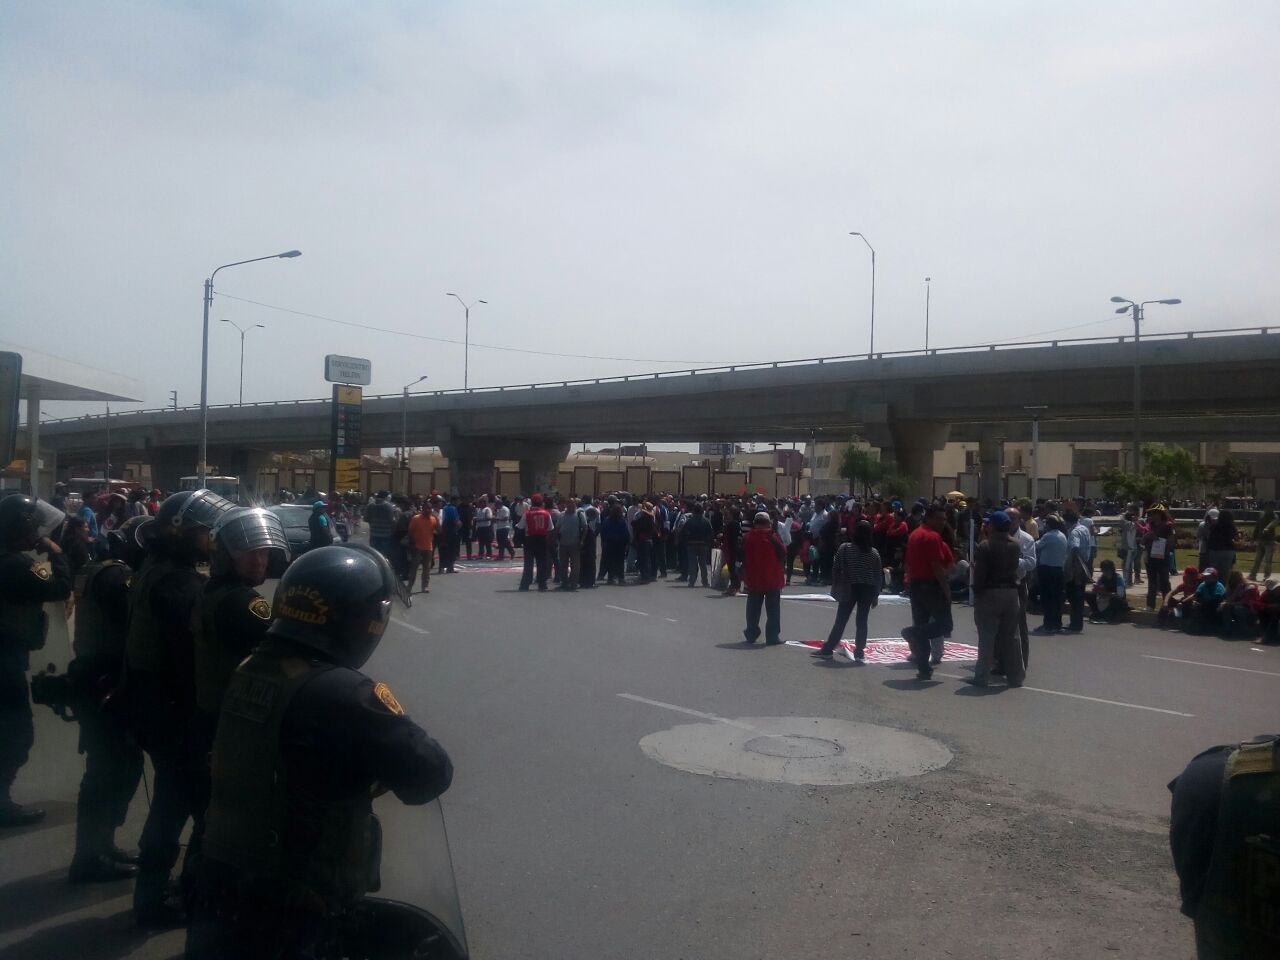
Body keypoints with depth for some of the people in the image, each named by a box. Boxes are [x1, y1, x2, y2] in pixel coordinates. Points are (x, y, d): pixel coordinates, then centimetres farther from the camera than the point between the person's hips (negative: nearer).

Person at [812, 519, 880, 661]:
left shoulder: (844, 548, -8)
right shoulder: (874, 553, -3)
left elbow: (835, 570, -6)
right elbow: (879, 576, 0)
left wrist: (835, 588, 4)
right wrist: (876, 595, 8)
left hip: (848, 590, -1)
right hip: (867, 591, 1)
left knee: (840, 621, 4)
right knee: (862, 621, 7)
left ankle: (828, 650, 7)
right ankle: (859, 651, 10)